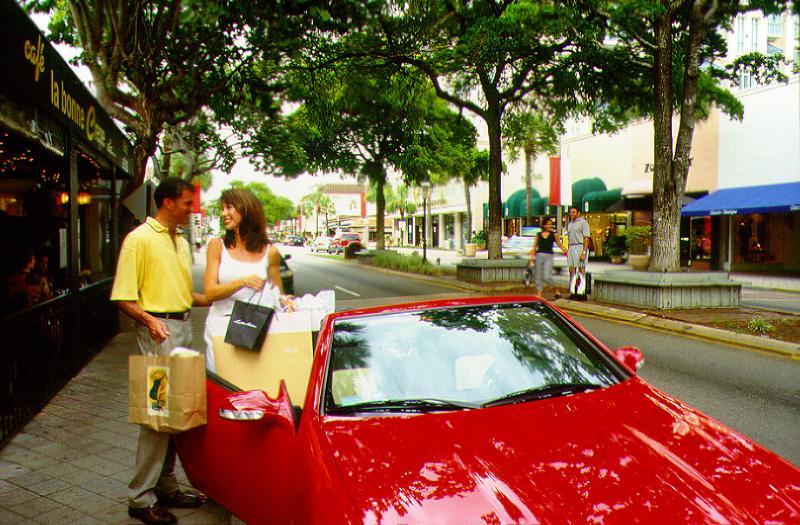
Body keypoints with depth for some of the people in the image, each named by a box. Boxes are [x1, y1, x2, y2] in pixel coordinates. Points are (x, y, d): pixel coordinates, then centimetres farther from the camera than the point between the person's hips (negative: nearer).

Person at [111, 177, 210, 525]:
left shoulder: (181, 242, 18)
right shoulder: (140, 239, -8)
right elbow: (123, 298, -13)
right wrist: (149, 319, -28)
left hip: (184, 328, 8)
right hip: (157, 331, -8)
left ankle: (166, 486, 25)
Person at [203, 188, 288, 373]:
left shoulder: (270, 252, 5)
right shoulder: (217, 246, 5)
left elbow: (278, 293, 16)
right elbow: (210, 293, -3)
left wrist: (284, 301, -6)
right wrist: (243, 281, -17)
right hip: (220, 325, 0)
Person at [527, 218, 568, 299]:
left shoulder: (554, 235, 6)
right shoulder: (539, 235, 8)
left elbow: (560, 245, 12)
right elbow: (534, 248, 12)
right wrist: (531, 260, 9)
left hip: (548, 256, -2)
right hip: (539, 256, 2)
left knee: (546, 277, -14)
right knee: (538, 277, 2)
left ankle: (556, 289, 10)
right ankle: (538, 294, 10)